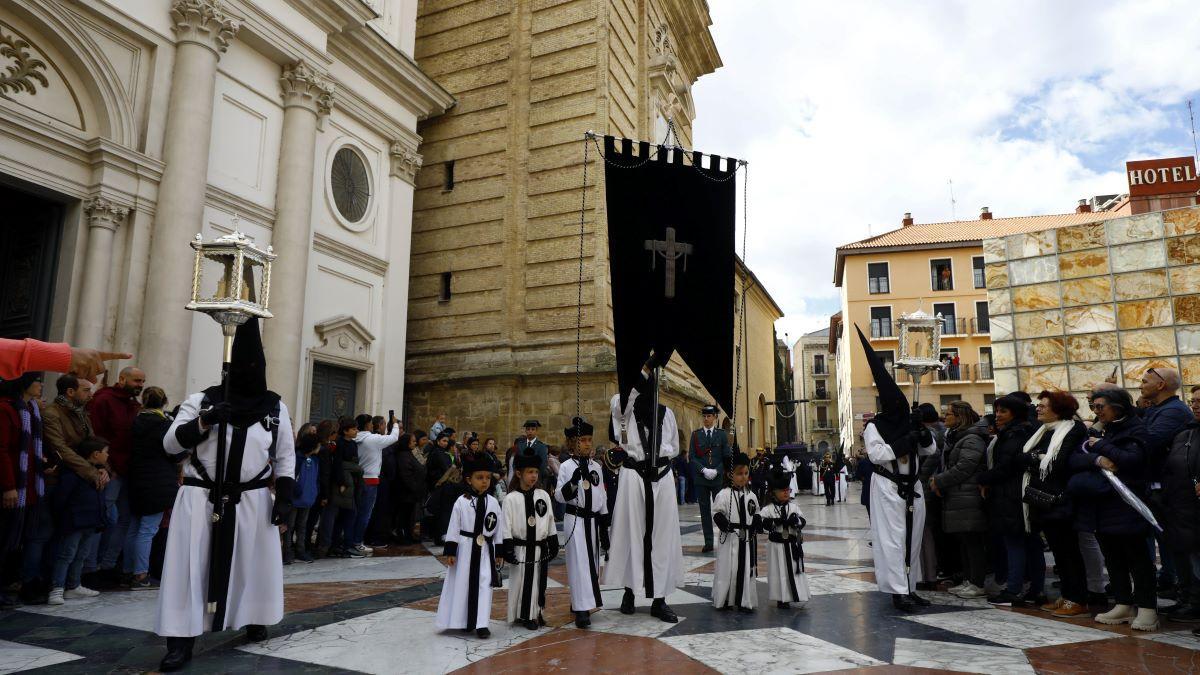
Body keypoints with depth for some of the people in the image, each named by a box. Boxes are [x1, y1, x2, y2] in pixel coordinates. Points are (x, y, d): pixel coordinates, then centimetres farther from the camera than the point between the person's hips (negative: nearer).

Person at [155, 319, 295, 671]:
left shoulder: (275, 407, 6)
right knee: (191, 566, -3)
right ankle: (181, 642, 5)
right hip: (201, 500, -1)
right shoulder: (202, 400, 2)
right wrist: (205, 420, -17)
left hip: (252, 501, 2)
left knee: (252, 563, 11)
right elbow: (170, 444, -1)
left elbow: (285, 457, 8)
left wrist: (285, 497, -1)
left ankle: (254, 621, 31)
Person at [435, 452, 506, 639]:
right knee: (462, 585, 6)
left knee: (484, 585, -2)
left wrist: (499, 552, 6)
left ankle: (481, 624, 4)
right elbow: (453, 528, -5)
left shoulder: (493, 502, 1)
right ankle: (463, 621, 22)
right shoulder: (461, 502, -7)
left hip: (485, 550, 2)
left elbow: (499, 529, 6)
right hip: (465, 549, -2)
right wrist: (450, 552, -8)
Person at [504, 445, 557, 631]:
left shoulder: (543, 496, 2)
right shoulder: (511, 499, -10)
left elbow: (550, 522, 9)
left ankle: (537, 613, 29)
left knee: (540, 582, 13)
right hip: (522, 548, -4)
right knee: (522, 582, 3)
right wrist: (508, 549, -11)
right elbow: (507, 526, -9)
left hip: (540, 547, 4)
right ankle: (525, 615, 17)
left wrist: (554, 544, 9)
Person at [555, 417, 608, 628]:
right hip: (575, 519, -5)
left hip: (593, 519, 5)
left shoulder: (596, 467, 8)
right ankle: (581, 609, -5)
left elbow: (602, 498, 11)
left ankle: (580, 602, 25)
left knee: (592, 561, 10)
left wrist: (604, 527, 9)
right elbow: (560, 496, -8)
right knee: (578, 562, -7)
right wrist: (573, 480, -26)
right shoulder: (567, 466, -5)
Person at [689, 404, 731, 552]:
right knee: (705, 510, 3)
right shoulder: (696, 434, 7)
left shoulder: (722, 434, 6)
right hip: (701, 478, 1)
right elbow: (692, 456, 2)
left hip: (718, 478, -1)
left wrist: (716, 471, -10)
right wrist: (703, 470, -11)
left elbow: (727, 456, 2)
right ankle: (708, 542, 8)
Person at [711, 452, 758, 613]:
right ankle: (722, 600, 15)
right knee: (727, 569, 0)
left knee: (747, 568, 8)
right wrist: (724, 524, -23)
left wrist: (757, 522, -1)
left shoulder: (751, 496, 8)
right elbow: (717, 513, -7)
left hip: (748, 538, 5)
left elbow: (756, 513, 19)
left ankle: (744, 602, 18)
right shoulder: (723, 495, -7)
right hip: (730, 538, -4)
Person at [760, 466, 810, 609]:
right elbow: (764, 525, -14)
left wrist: (796, 520, -22)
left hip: (792, 545, 2)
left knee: (795, 571, 7)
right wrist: (776, 522, -27)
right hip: (777, 545, -2)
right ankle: (781, 599, 16)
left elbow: (803, 522, -1)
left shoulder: (794, 507, 3)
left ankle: (798, 596, 18)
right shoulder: (768, 509, -7)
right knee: (779, 572, 5)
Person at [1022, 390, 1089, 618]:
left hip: (1059, 502, -8)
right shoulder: (1042, 431, 15)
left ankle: (1078, 600, 8)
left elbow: (1061, 463, -19)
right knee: (1057, 550, 13)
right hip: (1041, 499, 8)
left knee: (1069, 550, 0)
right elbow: (1022, 456, 7)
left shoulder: (1074, 430, -9)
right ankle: (1066, 595, 21)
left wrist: (1036, 458, -6)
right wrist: (1041, 458, -9)